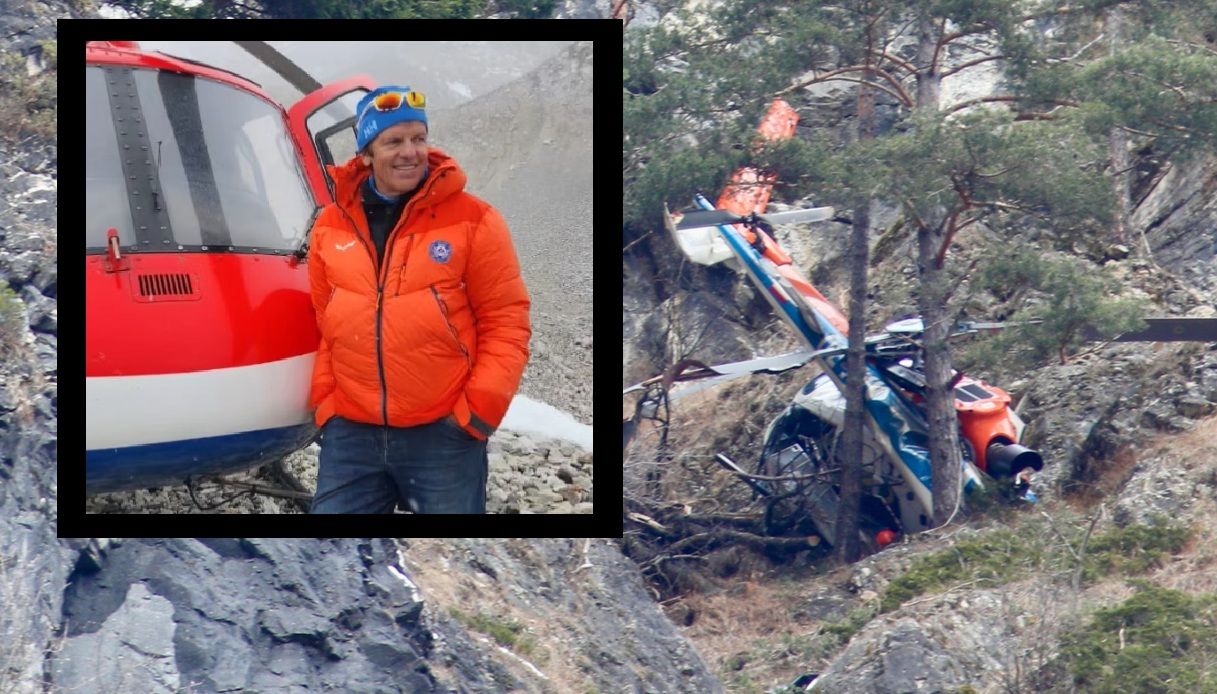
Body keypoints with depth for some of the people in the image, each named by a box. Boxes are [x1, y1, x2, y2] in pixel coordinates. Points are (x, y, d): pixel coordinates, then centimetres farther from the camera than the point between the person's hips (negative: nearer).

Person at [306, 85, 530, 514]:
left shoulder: (472, 220, -2)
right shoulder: (331, 225, 9)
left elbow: (505, 321, -2)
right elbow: (325, 326, 16)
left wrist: (479, 409, -9)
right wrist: (324, 402, 7)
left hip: (444, 433, -3)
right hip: (351, 433, 3)